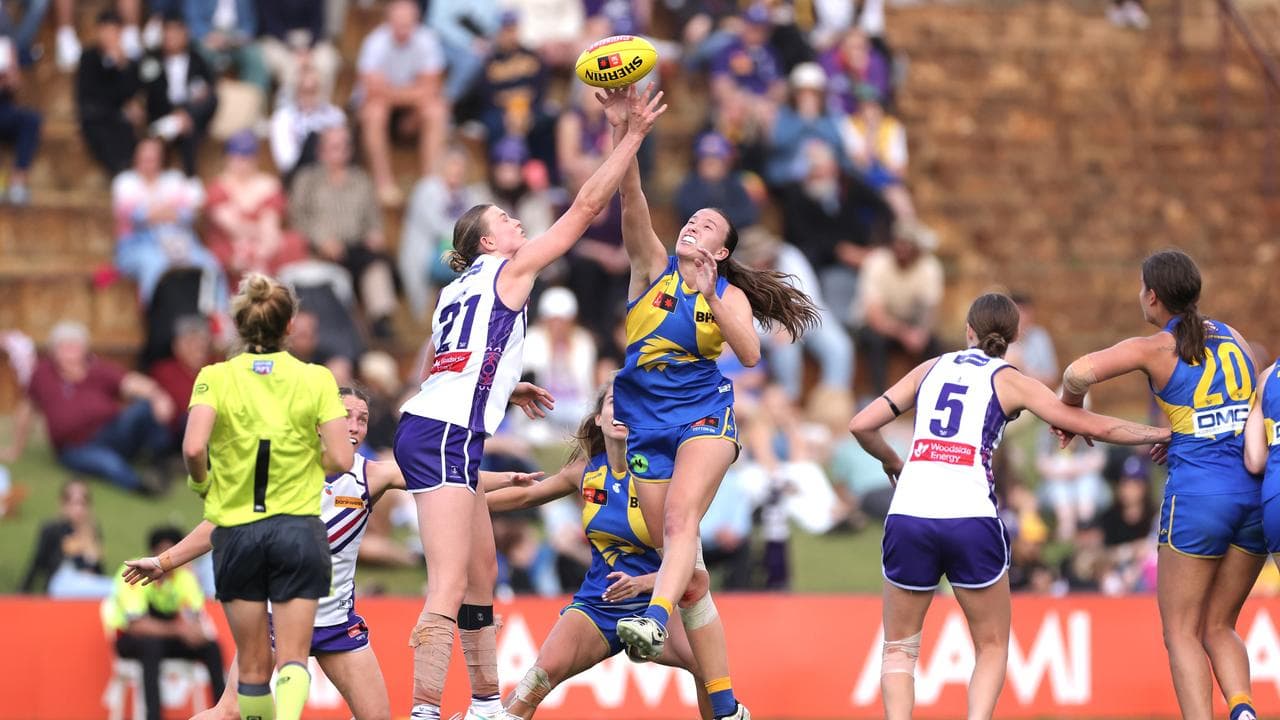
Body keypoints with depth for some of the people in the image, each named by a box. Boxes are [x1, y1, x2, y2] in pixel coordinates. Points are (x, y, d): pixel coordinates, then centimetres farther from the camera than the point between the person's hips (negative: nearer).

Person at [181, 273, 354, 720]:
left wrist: (201, 482, 3)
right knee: (293, 660, -3)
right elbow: (340, 459, -8)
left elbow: (194, 447, -18)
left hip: (237, 530, 0)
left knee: (253, 666, 11)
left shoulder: (216, 378, -3)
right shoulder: (316, 379, -2)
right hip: (299, 529, 0)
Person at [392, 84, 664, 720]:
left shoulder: (462, 289, 22)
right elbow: (586, 207, -3)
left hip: (428, 425, 10)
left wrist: (505, 390, 31)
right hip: (444, 435, -10)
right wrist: (633, 135, 1)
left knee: (481, 574, 19)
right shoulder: (509, 270, -1)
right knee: (448, 588, -18)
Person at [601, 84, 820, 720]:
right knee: (682, 553, 1)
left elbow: (749, 354, -13)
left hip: (703, 411, -2)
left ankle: (654, 621, -55)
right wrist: (621, 132, -21)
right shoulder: (653, 266, 7)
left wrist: (709, 297, -21)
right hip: (645, 422, 2)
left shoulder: (730, 295, 5)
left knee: (681, 516, -30)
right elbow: (632, 201, -8)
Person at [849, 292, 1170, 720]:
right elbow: (1092, 426, 8)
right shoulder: (1008, 380, 9)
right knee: (992, 648, 15)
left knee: (899, 648, 16)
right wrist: (1159, 435, 21)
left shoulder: (931, 369, 17)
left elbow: (862, 426, 13)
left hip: (908, 517, 2)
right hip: (971, 520, -2)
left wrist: (890, 461, 33)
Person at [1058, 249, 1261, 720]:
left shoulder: (1154, 349, -4)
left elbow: (1081, 372, -18)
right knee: (1219, 627, 14)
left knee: (1181, 633, 3)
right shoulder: (1232, 338, 13)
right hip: (1256, 492, 5)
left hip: (1198, 492, -5)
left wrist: (1070, 407, 4)